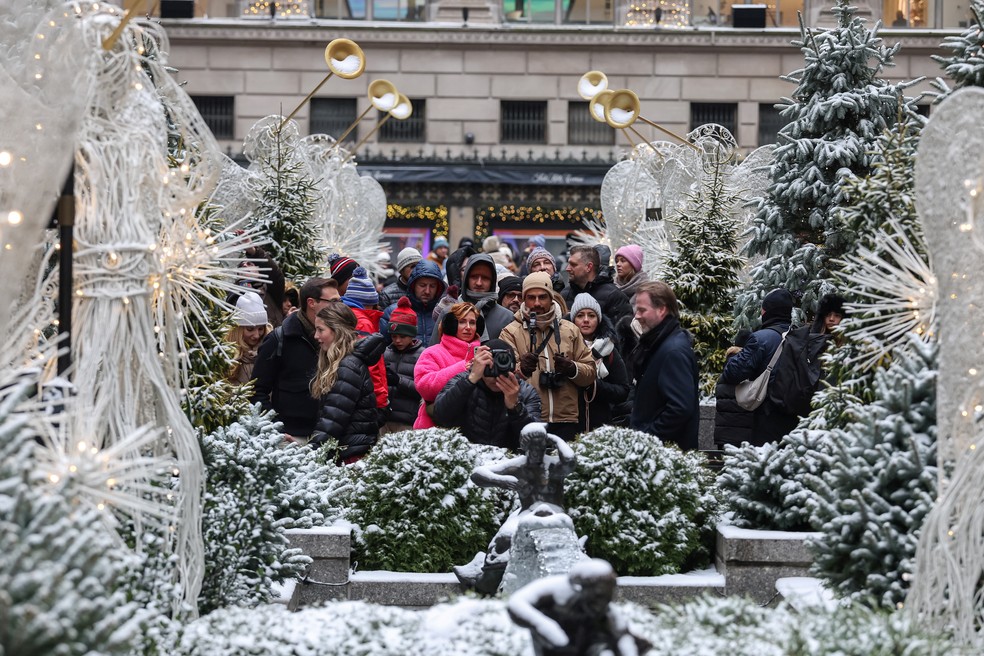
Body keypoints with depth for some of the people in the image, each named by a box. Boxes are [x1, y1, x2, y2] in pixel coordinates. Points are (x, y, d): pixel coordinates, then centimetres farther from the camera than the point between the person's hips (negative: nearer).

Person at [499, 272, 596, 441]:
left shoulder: (570, 330, 13)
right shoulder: (511, 332, 4)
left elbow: (590, 372, 10)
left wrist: (572, 369, -11)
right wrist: (522, 370, -32)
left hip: (566, 421, 3)